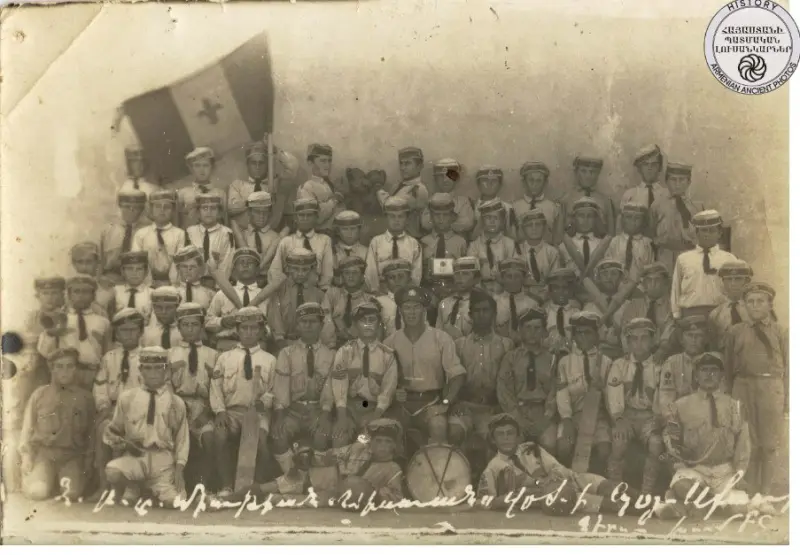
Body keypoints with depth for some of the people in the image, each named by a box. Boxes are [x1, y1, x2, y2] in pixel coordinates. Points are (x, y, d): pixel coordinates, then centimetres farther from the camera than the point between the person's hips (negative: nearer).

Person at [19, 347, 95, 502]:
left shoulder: (85, 397, 5)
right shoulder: (39, 394, 2)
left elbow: (90, 432, 10)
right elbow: (27, 428, 5)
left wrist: (88, 461, 4)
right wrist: (26, 456, -4)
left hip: (72, 455, 1)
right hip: (42, 451, -1)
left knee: (72, 493, -23)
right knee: (38, 492, -24)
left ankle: (62, 480, 13)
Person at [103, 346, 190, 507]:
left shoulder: (176, 403, 7)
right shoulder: (127, 398, 8)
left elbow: (182, 439, 6)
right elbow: (113, 431, 14)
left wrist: (179, 469, -5)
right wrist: (119, 442, -9)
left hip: (163, 459, 0)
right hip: (134, 456, 0)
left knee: (174, 502, -20)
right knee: (112, 472, -33)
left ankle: (155, 490, 17)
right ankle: (132, 489, 3)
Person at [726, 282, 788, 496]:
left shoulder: (780, 332, 5)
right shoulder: (736, 331, 6)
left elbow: (787, 368, 4)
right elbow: (728, 368, 7)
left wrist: (787, 402, 0)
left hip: (772, 388, 0)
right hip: (743, 388, 0)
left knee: (770, 446, 5)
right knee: (748, 445, 4)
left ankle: (765, 495, 16)